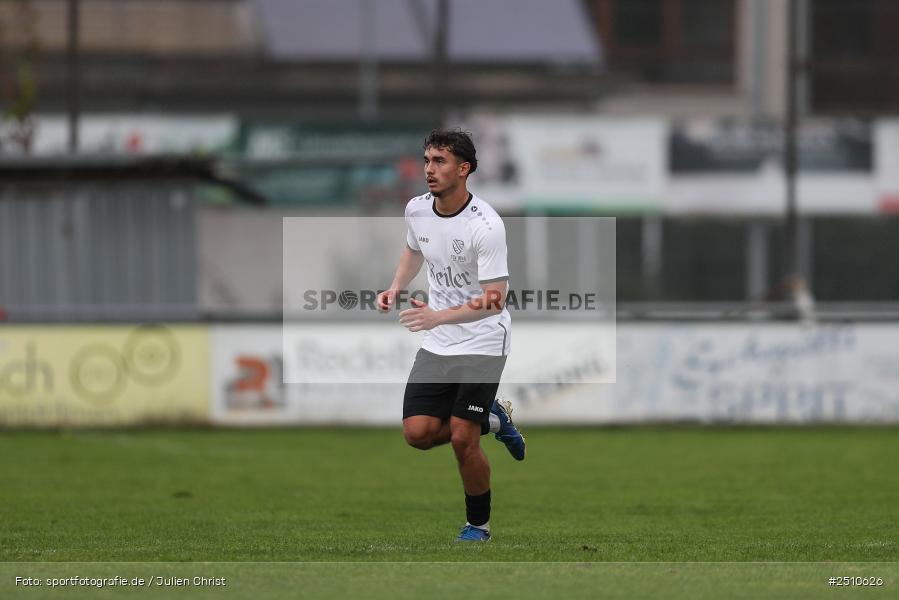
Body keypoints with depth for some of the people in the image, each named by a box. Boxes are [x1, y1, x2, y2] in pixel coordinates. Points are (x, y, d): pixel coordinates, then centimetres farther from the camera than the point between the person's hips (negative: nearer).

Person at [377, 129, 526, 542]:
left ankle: (479, 524, 12)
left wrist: (438, 316, -34)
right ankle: (492, 419, 23)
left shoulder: (486, 226, -23)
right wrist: (396, 288, 4)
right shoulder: (416, 210, -2)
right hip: (437, 343, 6)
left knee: (462, 439, -11)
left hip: (482, 342, -6)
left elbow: (495, 301, -23)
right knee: (418, 433, -4)